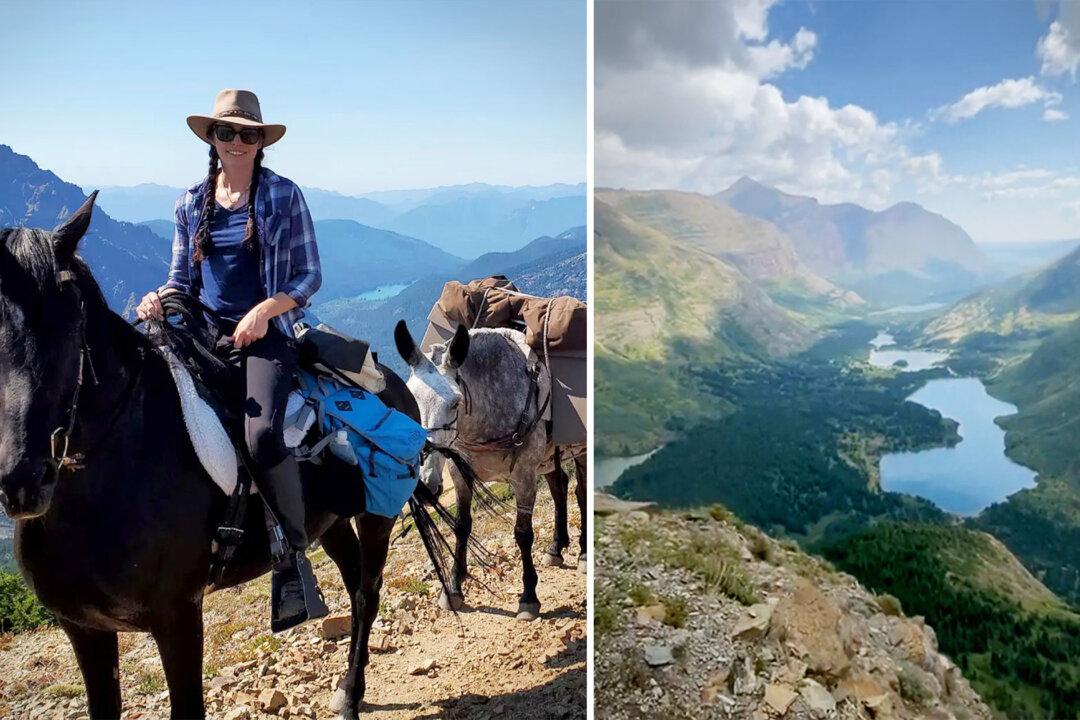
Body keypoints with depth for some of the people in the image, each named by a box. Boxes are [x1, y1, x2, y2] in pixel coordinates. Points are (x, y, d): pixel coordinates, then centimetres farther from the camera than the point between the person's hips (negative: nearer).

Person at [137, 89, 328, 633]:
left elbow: (309, 275, 2)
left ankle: (292, 553, -13)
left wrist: (266, 309, -15)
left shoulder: (283, 195, 3)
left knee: (261, 434, -30)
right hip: (203, 332, 5)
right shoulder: (191, 203, 14)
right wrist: (160, 300, -5)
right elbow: (181, 278, 18)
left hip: (265, 333, -4)